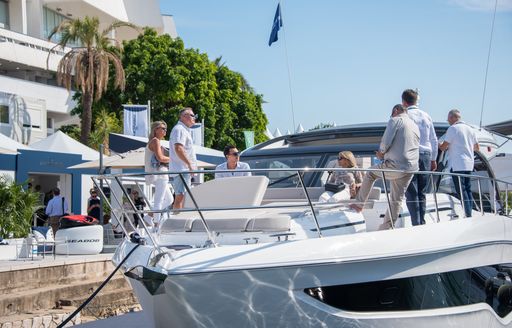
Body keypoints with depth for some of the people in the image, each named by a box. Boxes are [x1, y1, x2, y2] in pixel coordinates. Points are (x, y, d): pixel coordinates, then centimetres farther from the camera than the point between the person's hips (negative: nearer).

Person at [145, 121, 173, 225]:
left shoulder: (156, 141, 22)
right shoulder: (155, 141, -8)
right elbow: (160, 158, -19)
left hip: (160, 175, 10)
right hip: (159, 173, -10)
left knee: (169, 199, 16)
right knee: (159, 201, -10)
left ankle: (150, 215, 11)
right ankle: (156, 224, -10)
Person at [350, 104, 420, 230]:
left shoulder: (395, 120, -2)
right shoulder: (415, 126, 22)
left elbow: (386, 142, -13)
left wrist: (381, 152, 10)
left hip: (395, 165, -7)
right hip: (411, 169, 7)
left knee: (370, 174, 18)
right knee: (396, 199, 9)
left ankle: (359, 204, 22)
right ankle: (386, 228, 11)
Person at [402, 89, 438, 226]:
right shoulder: (426, 116, 14)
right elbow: (434, 140, 19)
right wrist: (433, 159, 26)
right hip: (426, 155, 5)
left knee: (411, 193, -5)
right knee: (422, 193, 10)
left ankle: (416, 224, -10)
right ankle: (422, 222, 9)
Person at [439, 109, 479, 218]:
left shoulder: (453, 128, -8)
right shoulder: (470, 129, 14)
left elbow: (443, 147, -7)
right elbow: (477, 148, 20)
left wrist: (438, 145, 13)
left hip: (457, 165, -7)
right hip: (469, 164, 7)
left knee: (461, 191, -7)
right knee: (468, 190, 11)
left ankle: (468, 215, -12)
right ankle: (470, 215, 9)